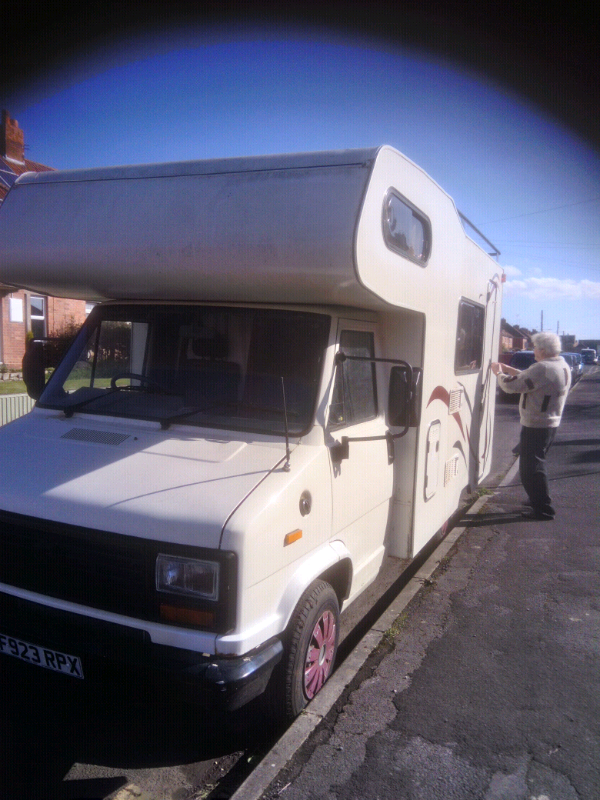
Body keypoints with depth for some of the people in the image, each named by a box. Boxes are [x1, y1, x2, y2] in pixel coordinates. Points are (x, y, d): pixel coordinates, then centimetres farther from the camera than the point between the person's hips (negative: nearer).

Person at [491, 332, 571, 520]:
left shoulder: (543, 368, -23)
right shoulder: (562, 366, 10)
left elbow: (512, 386, -21)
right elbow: (530, 379, 19)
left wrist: (499, 373, -3)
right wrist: (509, 370, 16)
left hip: (536, 426, -11)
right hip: (550, 423, 11)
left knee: (530, 468, -3)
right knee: (535, 464, 24)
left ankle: (543, 509, 1)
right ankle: (539, 501, 37)